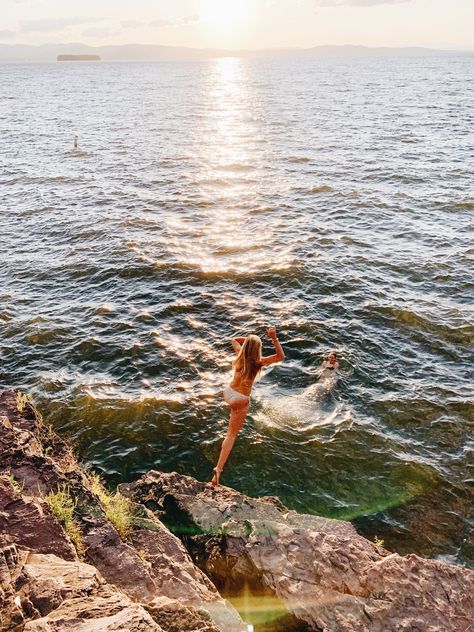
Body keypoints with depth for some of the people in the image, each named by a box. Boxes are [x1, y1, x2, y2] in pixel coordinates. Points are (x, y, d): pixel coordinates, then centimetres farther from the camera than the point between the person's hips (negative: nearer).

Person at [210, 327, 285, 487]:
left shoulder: (240, 353, -3)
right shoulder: (258, 362, -18)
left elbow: (234, 340, 18)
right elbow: (281, 356, -20)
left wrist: (247, 339, 9)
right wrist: (274, 339, -26)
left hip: (229, 392, 5)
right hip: (241, 399, -5)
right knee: (231, 435, 2)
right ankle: (219, 468, -4)